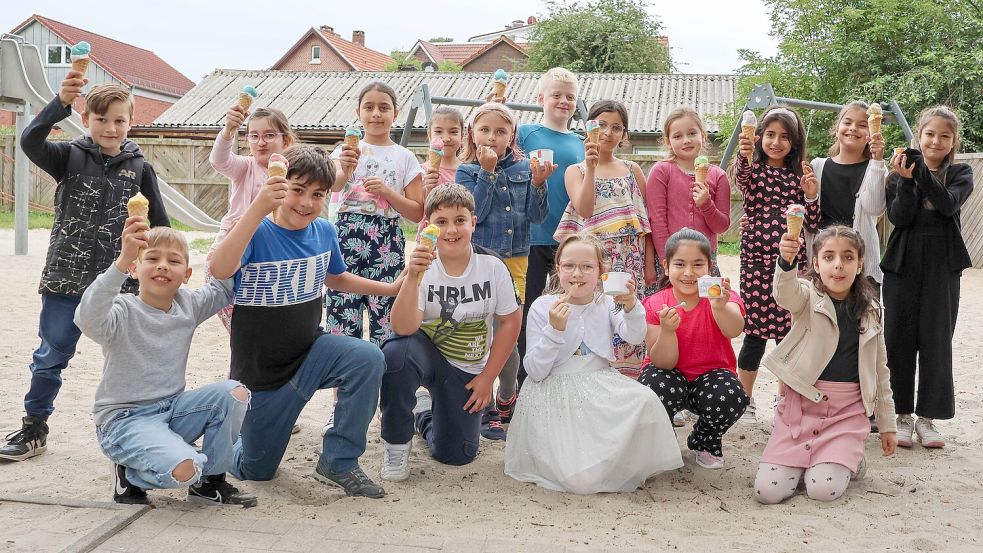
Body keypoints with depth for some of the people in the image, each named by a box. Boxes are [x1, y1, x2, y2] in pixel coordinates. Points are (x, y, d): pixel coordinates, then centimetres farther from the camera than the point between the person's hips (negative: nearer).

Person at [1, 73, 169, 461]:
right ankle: (33, 431, 25)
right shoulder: (70, 157, -1)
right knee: (49, 358, 9)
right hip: (66, 280, 0)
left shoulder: (139, 169, 2)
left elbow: (159, 223, 8)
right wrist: (60, 103, -35)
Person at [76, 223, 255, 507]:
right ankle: (130, 475, 4)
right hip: (124, 419, -7)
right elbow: (88, 320, -40)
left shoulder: (188, 305, 3)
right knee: (184, 470, -30)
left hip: (172, 409, 7)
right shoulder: (123, 312, -17)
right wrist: (122, 261, -51)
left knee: (234, 393, -15)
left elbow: (224, 287, 16)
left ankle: (210, 482, 2)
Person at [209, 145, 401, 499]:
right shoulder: (256, 233, -20)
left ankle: (338, 462, -12)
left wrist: (391, 288, 11)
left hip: (310, 352, 4)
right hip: (261, 373, -3)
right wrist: (259, 207, -51)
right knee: (256, 471, 9)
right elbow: (219, 270, -42)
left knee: (369, 359, -27)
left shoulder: (324, 232, -4)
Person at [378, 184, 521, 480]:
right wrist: (413, 277, -44)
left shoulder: (493, 266, -13)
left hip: (468, 371, 2)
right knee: (395, 352, -37)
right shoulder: (422, 267, -17)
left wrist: (487, 378, -2)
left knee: (456, 455, -5)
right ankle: (396, 444, -12)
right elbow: (404, 328, -30)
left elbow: (511, 321, -2)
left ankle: (426, 412, 31)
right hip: (427, 354, -1)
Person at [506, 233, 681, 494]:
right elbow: (535, 371, -9)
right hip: (556, 396, -3)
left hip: (601, 388, 4)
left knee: (646, 399, -30)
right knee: (582, 479, -23)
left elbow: (635, 337, -16)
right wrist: (554, 329, -22)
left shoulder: (607, 304, 4)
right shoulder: (542, 307, -5)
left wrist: (631, 308, -36)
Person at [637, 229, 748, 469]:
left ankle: (706, 441, 3)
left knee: (731, 396, -32)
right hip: (671, 376, 0)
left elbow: (734, 330, -36)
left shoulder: (722, 298, -11)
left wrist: (720, 307, -59)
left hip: (711, 375, 1)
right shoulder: (655, 305, -10)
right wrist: (667, 330, -36)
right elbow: (663, 363, -16)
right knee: (656, 389, -35)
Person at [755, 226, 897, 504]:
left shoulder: (869, 311, 5)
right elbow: (785, 293, -31)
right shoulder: (807, 297, -5)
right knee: (768, 491, -11)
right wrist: (786, 261, -53)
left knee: (824, 489, -18)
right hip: (801, 404, -1)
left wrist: (887, 424, 14)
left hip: (847, 410, 1)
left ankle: (849, 459, 15)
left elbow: (880, 370, 13)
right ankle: (806, 459, 19)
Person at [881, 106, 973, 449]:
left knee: (936, 341, 2)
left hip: (942, 266, 0)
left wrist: (921, 172, -23)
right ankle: (902, 414, 12)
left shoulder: (960, 174, 6)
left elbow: (948, 205, -15)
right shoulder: (900, 172, 6)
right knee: (899, 338, 2)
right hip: (903, 265, 0)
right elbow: (898, 217, -7)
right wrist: (906, 180, -20)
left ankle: (926, 417, 11)